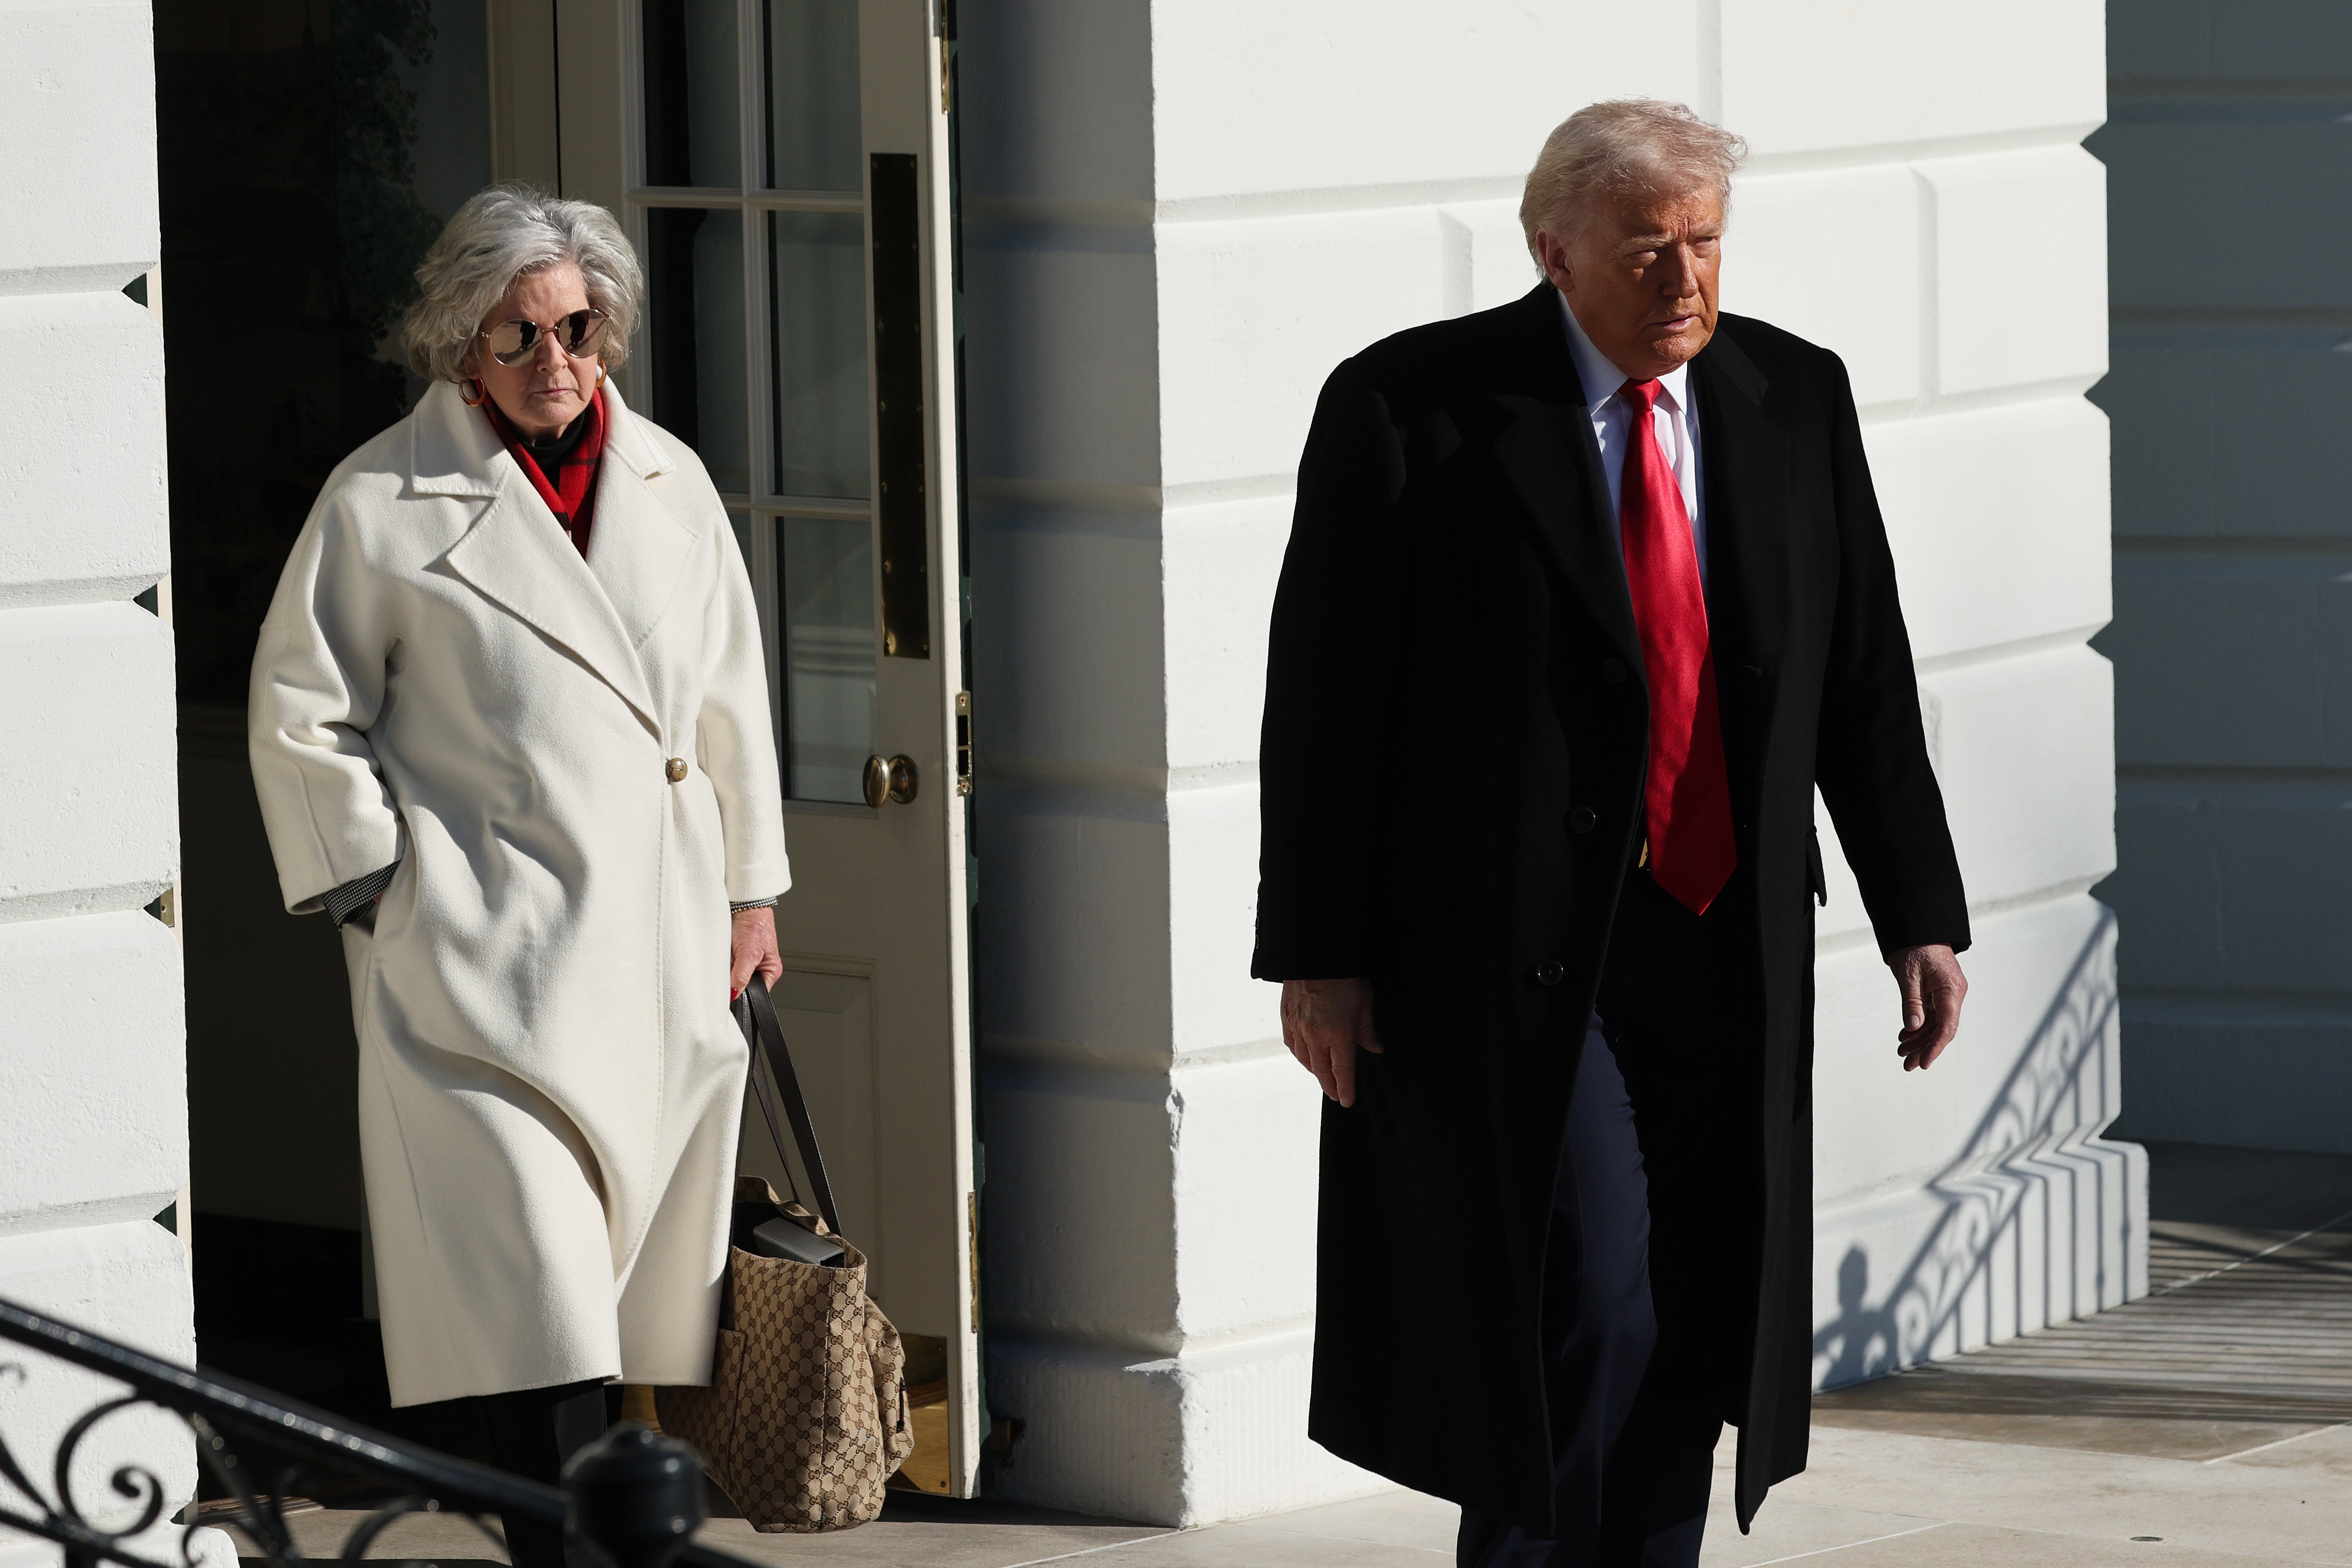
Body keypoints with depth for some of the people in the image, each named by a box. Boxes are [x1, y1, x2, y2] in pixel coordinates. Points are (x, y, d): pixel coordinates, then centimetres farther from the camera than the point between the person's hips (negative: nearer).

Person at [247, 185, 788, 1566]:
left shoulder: (668, 481, 12)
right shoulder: (386, 502, -3)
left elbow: (729, 701, 19)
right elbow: (302, 714, 1)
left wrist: (750, 891, 19)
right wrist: (381, 889, -2)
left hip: (660, 948, 5)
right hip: (486, 956, -5)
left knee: (630, 1282, 8)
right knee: (529, 1285, -13)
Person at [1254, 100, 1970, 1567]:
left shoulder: (1795, 399, 8)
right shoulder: (1410, 408, -6)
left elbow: (1866, 681, 12)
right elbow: (1321, 704, -5)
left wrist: (1921, 916, 7)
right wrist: (1317, 954, -9)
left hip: (1727, 947, 5)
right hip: (1513, 954, -5)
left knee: (1699, 1331, 6)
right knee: (1586, 1309, -12)